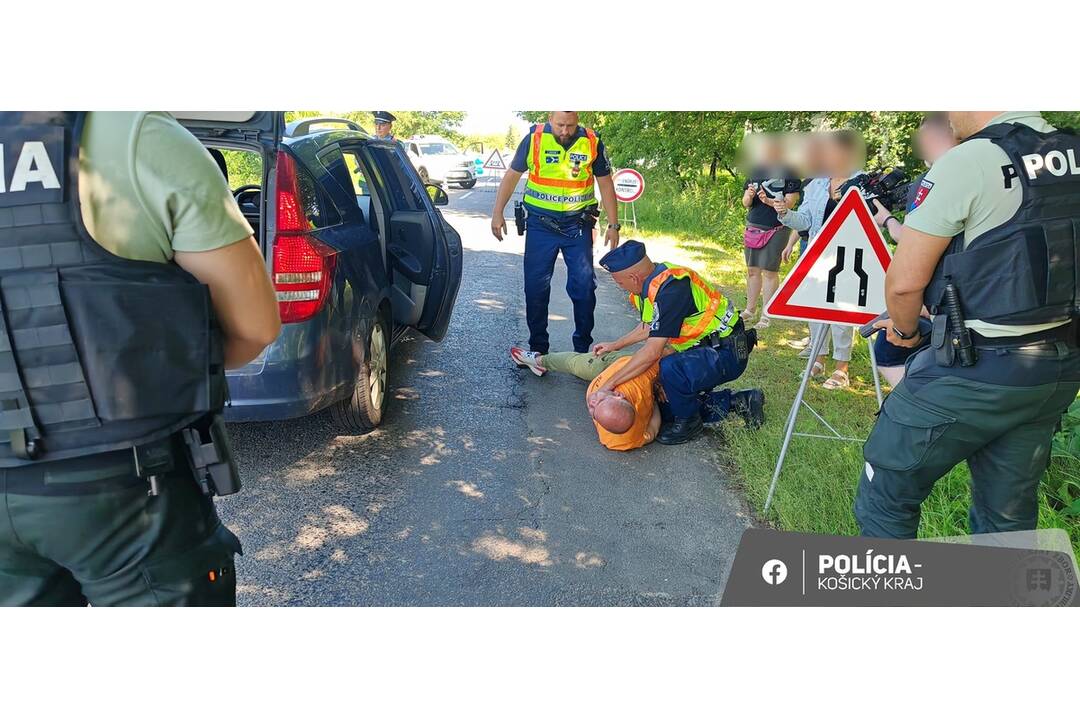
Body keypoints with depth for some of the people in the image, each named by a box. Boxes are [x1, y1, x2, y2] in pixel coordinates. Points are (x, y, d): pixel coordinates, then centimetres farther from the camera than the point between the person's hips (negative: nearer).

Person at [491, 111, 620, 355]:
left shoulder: (592, 143, -3)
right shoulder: (534, 139, -5)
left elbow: (605, 184, 5)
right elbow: (512, 175, 3)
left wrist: (613, 225, 2)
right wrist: (497, 213, -3)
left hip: (578, 224, 0)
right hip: (540, 224, 0)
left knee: (584, 285, 1)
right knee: (536, 286, 3)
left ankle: (583, 348, 15)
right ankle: (538, 348, 17)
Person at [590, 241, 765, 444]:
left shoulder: (670, 288, -29)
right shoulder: (653, 280, 1)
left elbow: (652, 352, -30)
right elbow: (650, 328, 19)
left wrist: (610, 383, -24)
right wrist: (615, 345, 20)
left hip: (727, 353, -10)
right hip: (706, 347, 10)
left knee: (670, 369, -35)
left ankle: (688, 423, -8)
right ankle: (740, 401, 18)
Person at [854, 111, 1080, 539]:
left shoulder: (967, 162, -14)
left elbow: (904, 281, -15)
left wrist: (904, 330, 5)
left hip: (976, 372, -7)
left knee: (886, 496, 8)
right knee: (1009, 516, 18)